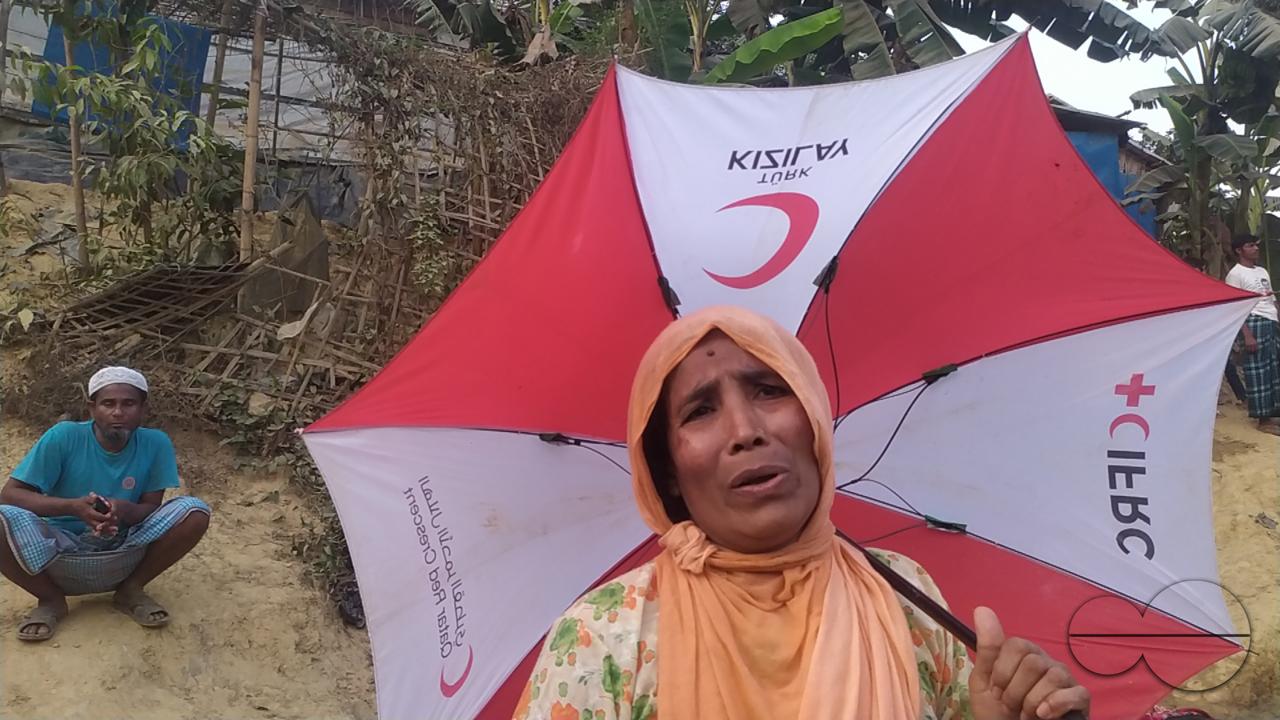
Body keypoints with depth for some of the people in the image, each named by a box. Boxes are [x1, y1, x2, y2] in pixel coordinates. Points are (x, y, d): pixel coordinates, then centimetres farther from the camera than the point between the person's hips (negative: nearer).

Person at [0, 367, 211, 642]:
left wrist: (124, 511, -31)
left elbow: (152, 507, -7)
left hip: (124, 547, 1)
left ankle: (130, 589, 0)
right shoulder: (63, 436, -16)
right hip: (63, 547, -1)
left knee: (195, 513, -23)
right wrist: (74, 506, -32)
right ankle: (52, 600, -4)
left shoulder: (156, 444, -11)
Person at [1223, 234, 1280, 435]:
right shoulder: (1235, 274, -6)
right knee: (1258, 371, -6)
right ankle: (1263, 419, -3)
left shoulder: (1263, 271, 20)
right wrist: (1247, 335, -19)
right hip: (1255, 323, -8)